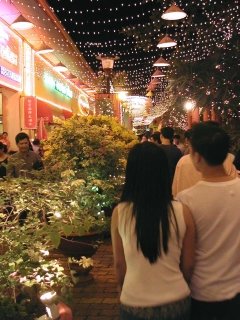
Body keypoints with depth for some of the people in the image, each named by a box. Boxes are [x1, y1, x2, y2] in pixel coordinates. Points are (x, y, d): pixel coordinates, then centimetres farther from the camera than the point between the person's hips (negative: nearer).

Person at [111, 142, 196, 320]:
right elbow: (188, 265, -4)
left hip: (134, 304, 0)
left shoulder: (119, 213, -14)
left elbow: (119, 265, -4)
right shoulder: (182, 213, -14)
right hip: (176, 302, 1)